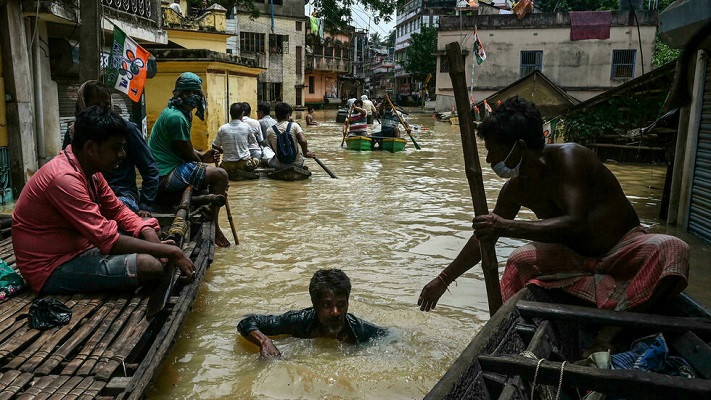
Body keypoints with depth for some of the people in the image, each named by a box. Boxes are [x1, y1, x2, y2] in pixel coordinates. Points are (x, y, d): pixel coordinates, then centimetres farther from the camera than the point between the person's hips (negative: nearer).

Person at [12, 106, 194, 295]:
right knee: (150, 265, -27)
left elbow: (117, 210, 9)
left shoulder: (90, 169, 4)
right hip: (51, 269, -10)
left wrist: (149, 234, -12)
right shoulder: (64, 179, -26)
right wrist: (172, 252, -26)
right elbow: (108, 240, -30)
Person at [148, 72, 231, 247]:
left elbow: (183, 148, 21)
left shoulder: (182, 114, 15)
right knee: (219, 175, -19)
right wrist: (203, 159, 3)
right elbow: (187, 154, -16)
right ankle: (213, 228, -7)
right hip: (166, 176, -11)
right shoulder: (176, 117, -19)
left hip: (163, 171, 12)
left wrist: (203, 155, 2)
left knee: (210, 172, 27)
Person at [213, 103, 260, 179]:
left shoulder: (222, 128, -2)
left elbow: (215, 146, 6)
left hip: (228, 164, 1)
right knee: (256, 160, 29)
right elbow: (254, 143, 13)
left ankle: (231, 173, 5)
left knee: (221, 166, 34)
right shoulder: (246, 127, -2)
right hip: (244, 163, -1)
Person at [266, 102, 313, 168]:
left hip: (280, 166, 2)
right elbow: (303, 141, -22)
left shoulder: (269, 131, -6)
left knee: (270, 161, 35)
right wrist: (305, 153, -4)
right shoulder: (294, 126, -11)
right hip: (297, 163, -2)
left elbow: (272, 148, 5)